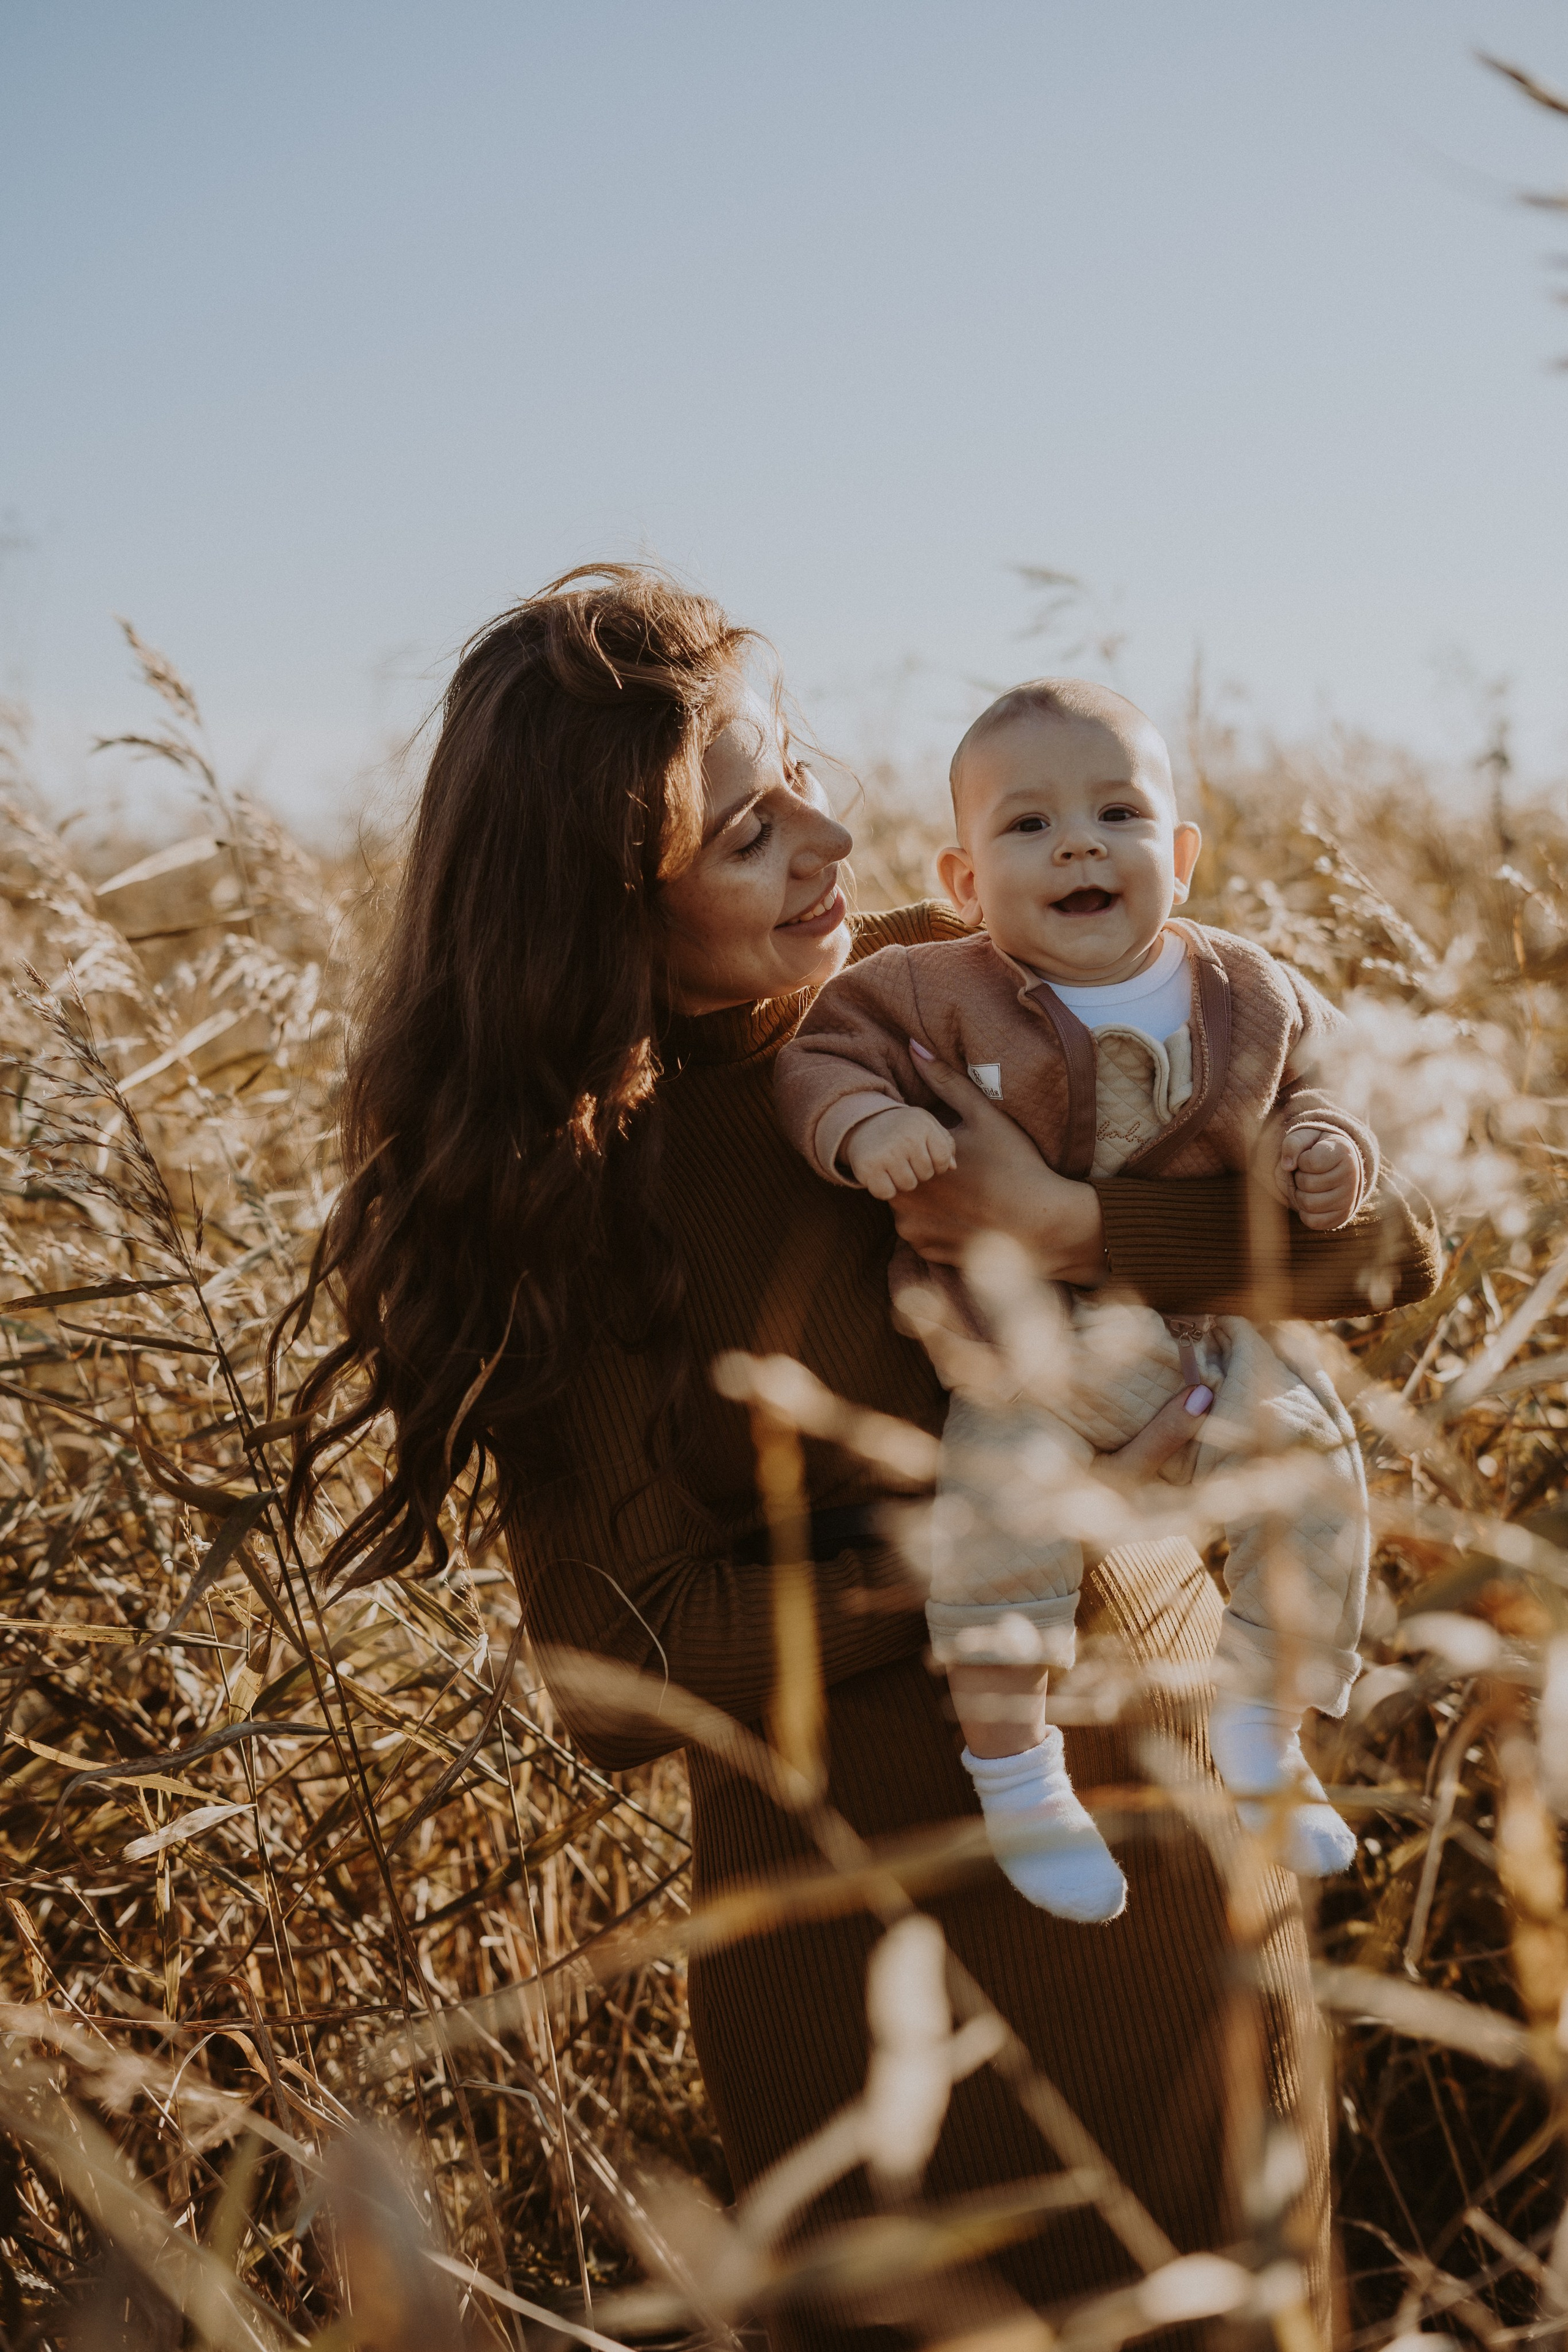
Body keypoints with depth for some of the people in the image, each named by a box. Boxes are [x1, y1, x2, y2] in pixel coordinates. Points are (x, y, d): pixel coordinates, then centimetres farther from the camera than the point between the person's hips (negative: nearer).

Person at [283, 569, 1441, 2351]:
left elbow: (1386, 1231, -10)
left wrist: (1079, 1227, -25)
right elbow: (628, 1672, -17)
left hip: (1180, 1858, 3)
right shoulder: (566, 1198, -13)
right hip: (863, 1956, -3)